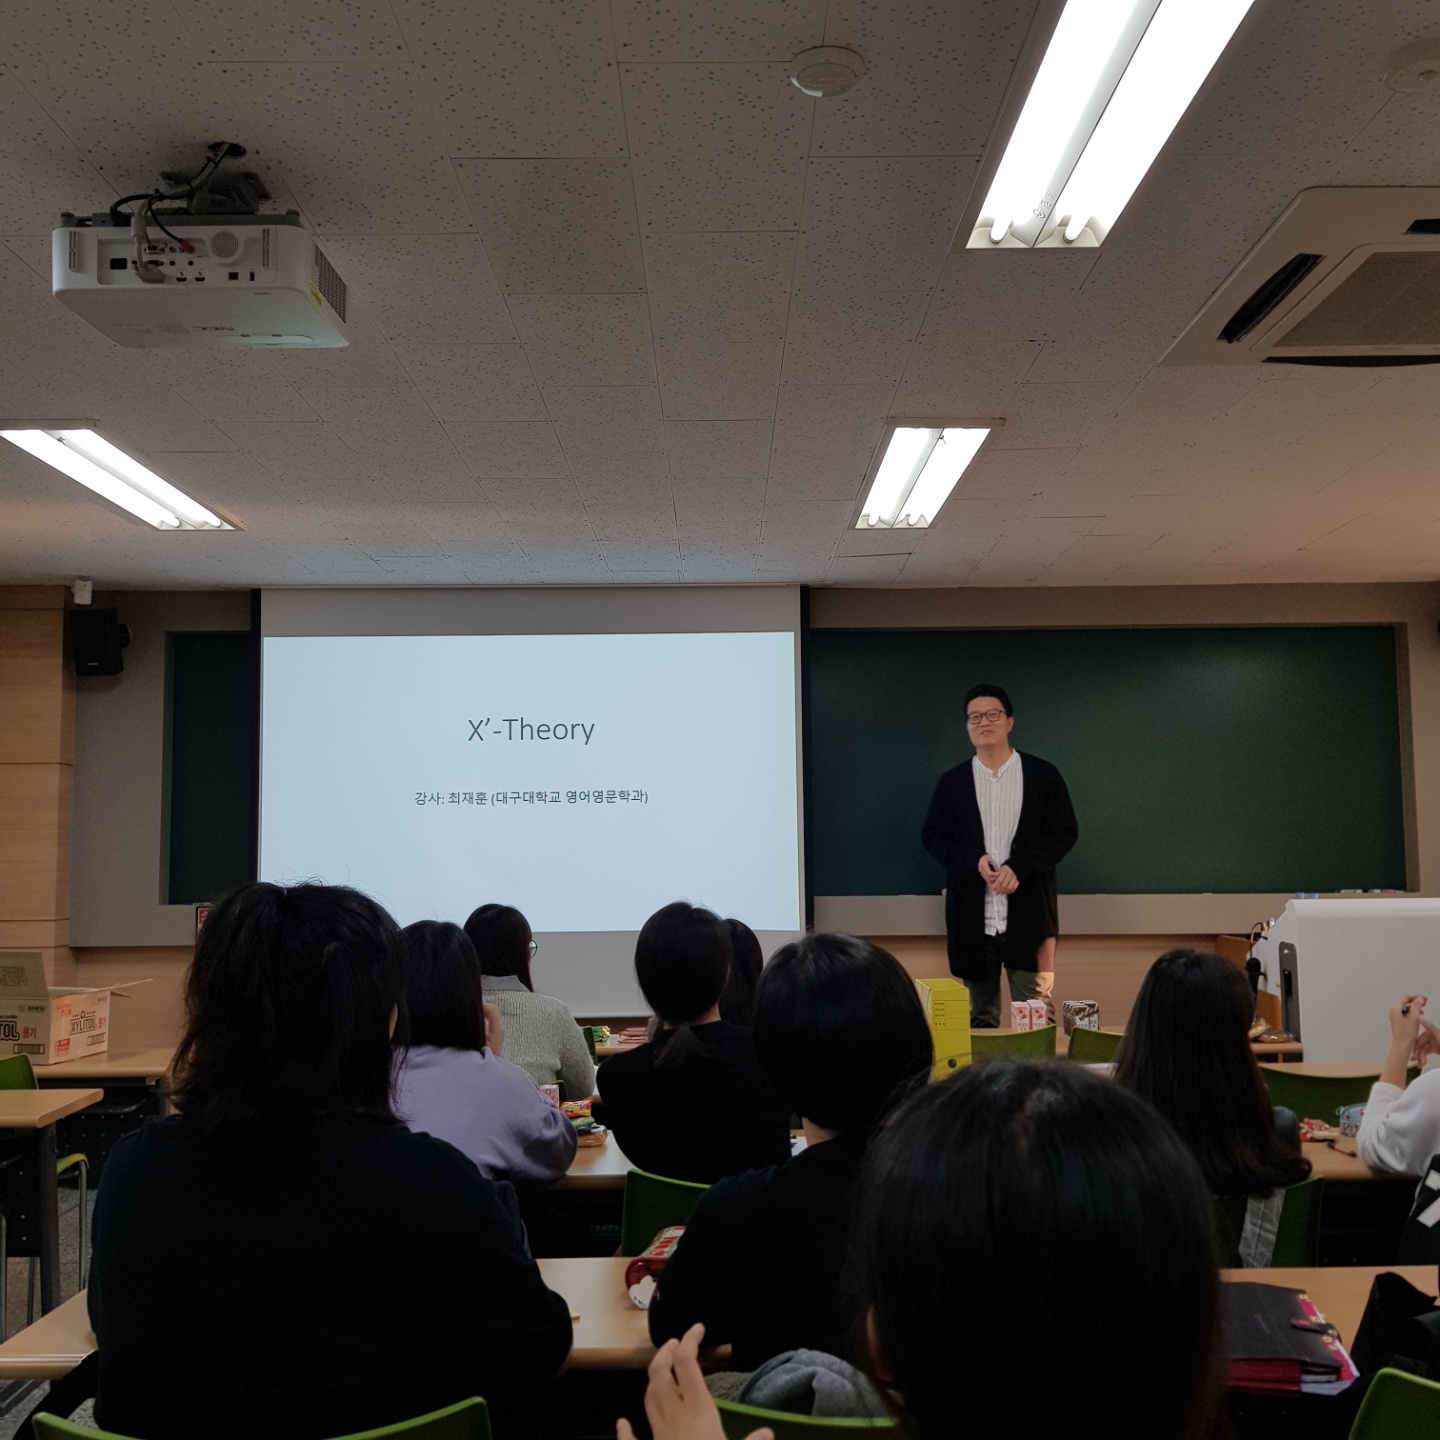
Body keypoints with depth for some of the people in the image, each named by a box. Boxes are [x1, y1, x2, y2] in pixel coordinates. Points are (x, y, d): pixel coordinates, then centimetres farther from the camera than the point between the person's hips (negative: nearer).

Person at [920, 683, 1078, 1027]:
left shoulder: (1043, 775, 2)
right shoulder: (952, 782, 8)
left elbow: (1065, 832, 0)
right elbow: (932, 835, 7)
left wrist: (1018, 866, -14)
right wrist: (975, 861, -11)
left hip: (1028, 914, -2)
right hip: (972, 917, 2)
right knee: (980, 1017, 11)